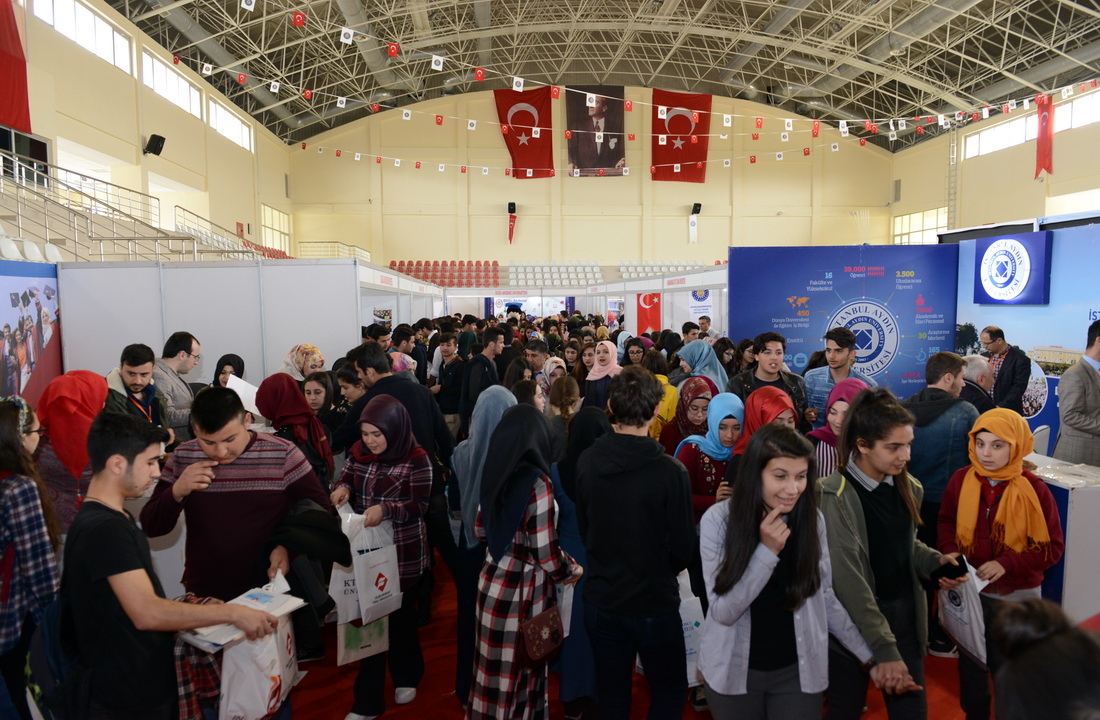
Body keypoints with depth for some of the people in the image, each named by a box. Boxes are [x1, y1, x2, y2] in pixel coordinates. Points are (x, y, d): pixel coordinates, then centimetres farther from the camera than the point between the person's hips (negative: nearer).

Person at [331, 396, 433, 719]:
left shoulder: (416, 458, -16)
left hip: (403, 553, -4)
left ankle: (407, 677, 41)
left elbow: (420, 505, -17)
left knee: (400, 616, 14)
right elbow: (346, 477, 11)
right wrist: (343, 487, -14)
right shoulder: (359, 452, 0)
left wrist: (386, 508, -34)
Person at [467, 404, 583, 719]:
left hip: (493, 580, 6)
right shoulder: (537, 483, -21)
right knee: (520, 669, 13)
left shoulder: (494, 474, 0)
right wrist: (574, 571, -1)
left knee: (494, 665, 21)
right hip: (523, 589, -6)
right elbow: (545, 553, -19)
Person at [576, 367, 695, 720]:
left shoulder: (587, 462, -11)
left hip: (600, 599, 4)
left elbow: (583, 526, 3)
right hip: (654, 602, -4)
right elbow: (683, 547, -13)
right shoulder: (670, 472, -24)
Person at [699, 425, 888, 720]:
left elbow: (824, 597, 3)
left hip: (798, 671, 2)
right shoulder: (719, 519, -17)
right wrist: (767, 550, -26)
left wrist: (868, 654, 1)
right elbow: (724, 611, -18)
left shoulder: (812, 518, -8)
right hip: (734, 671, -1)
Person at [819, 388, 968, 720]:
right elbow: (848, 579, -24)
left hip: (905, 619, 6)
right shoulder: (835, 497, -21)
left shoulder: (907, 487, 0)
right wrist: (884, 649, -25)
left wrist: (935, 561, -5)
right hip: (854, 625, -5)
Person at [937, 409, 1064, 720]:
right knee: (970, 660, 20)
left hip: (1016, 596, -3)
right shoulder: (961, 480, -9)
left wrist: (1006, 564, -23)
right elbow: (946, 522, 4)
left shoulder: (1034, 490, -16)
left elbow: (1052, 547, -11)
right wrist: (951, 555, -13)